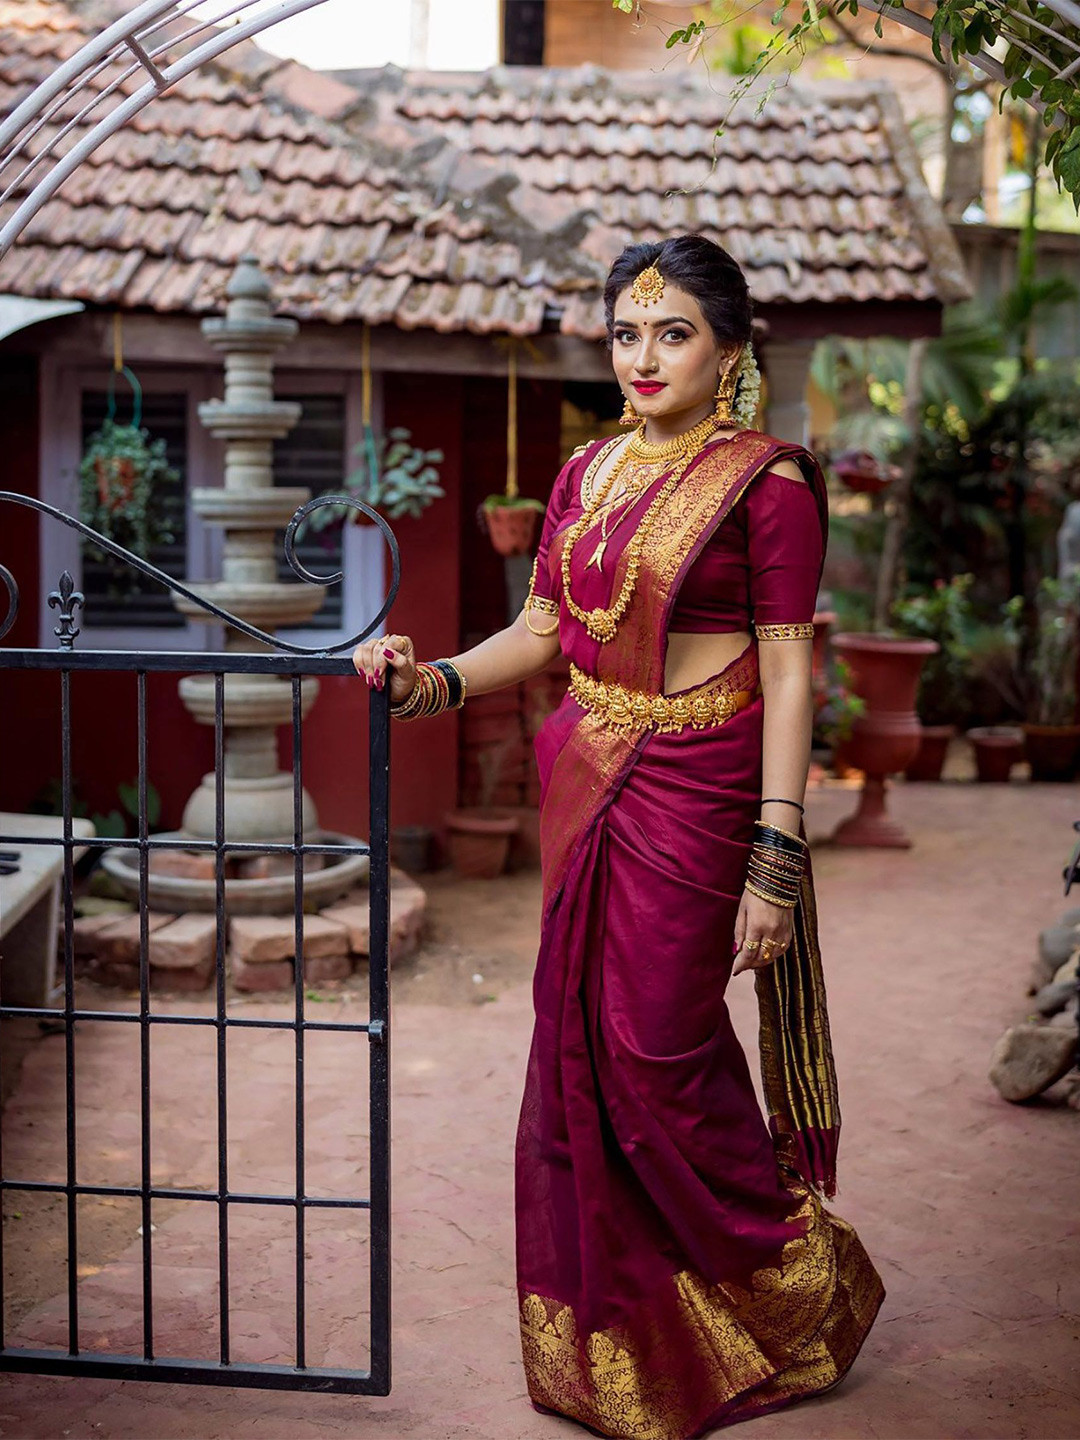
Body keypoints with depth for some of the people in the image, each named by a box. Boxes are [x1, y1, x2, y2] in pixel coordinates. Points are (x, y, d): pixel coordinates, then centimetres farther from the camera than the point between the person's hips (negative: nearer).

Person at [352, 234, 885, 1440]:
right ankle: (611, 1334, 25)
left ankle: (797, 1282, 21)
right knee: (580, 1038, 9)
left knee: (657, 1048, -3)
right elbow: (541, 630, 14)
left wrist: (775, 857, -15)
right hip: (582, 780, 6)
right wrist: (432, 684, -4)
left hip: (695, 793, -6)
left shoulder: (768, 482, -8)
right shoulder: (588, 474, 11)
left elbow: (785, 676, -11)